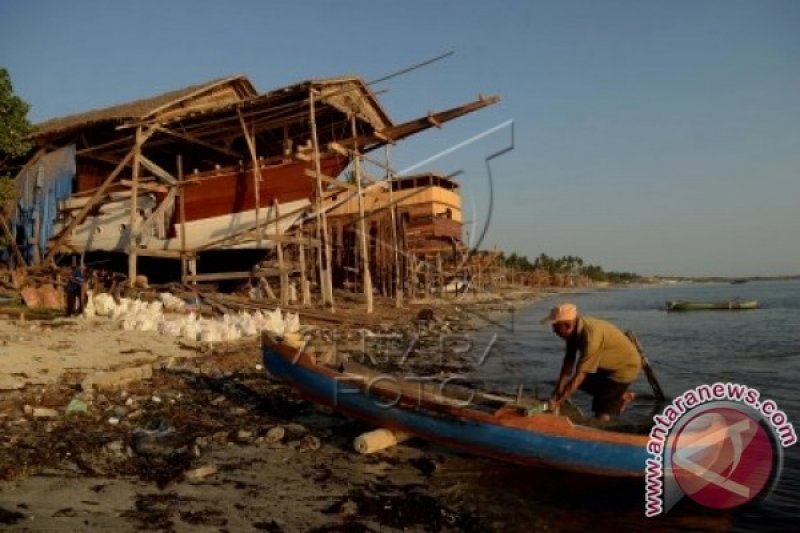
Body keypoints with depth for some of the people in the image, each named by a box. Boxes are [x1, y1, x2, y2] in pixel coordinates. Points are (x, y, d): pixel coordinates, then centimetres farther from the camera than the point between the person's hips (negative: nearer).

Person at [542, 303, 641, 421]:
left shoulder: (591, 335, -36)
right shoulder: (574, 330, -12)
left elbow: (579, 374, -34)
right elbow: (568, 363, -8)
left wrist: (557, 403, -30)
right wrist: (556, 395, -13)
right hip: (608, 364, 8)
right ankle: (621, 396, 25)